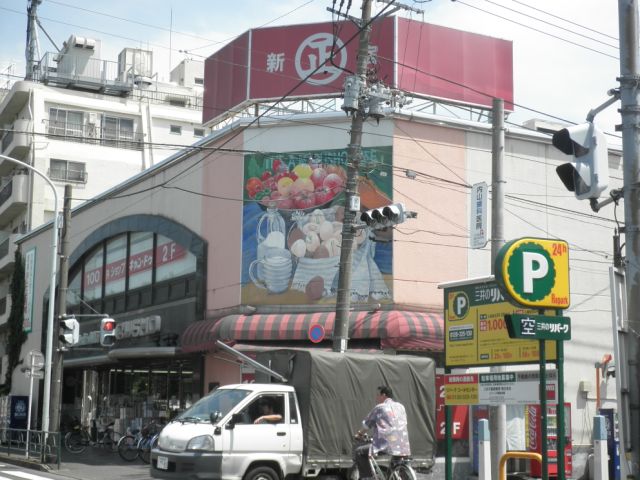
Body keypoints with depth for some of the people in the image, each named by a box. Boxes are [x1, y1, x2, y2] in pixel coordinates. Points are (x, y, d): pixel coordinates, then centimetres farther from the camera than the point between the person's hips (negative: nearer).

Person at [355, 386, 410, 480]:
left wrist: (359, 434, 30)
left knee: (359, 452, 4)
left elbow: (366, 424, 9)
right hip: (403, 448, 7)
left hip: (386, 445, -7)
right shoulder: (401, 407, 18)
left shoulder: (379, 408, 0)